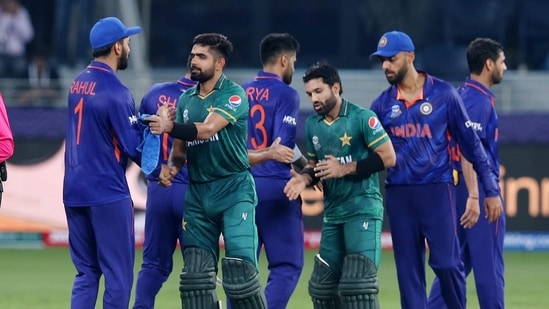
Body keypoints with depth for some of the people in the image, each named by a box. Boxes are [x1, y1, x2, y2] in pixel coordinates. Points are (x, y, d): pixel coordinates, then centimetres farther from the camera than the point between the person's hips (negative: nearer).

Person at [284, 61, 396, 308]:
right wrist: (304, 179, -2)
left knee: (358, 285, -15)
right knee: (322, 286, 7)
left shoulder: (362, 118, -10)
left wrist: (346, 169, -16)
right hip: (332, 212, 7)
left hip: (363, 209, -7)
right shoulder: (312, 125, 10)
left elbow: (388, 157, -12)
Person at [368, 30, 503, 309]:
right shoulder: (382, 103, 7)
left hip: (436, 191, -3)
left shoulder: (443, 94, -2)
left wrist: (491, 191, -2)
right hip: (398, 193, 3)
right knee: (408, 269, 4)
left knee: (446, 262, -10)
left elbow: (470, 143, 0)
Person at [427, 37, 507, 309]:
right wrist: (474, 195, -29)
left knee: (456, 263, 11)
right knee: (489, 265, -4)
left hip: (460, 189, 9)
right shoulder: (480, 100, -14)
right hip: (480, 188, -9)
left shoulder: (461, 94, 14)